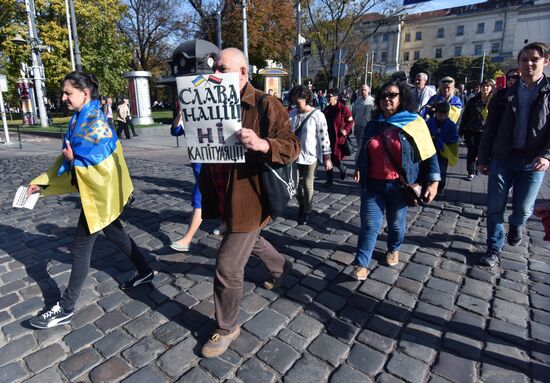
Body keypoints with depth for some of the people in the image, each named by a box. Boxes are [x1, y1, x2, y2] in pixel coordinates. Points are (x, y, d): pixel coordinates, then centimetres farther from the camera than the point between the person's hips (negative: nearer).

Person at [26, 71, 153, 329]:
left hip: (100, 194, -10)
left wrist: (74, 160, -17)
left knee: (80, 248, 1)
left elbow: (104, 165, -26)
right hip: (95, 192, 10)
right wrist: (43, 181, 8)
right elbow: (67, 158, 12)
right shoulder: (80, 119, 7)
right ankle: (144, 271, 39)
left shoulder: (95, 123, -22)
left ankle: (65, 309, 17)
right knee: (114, 233, 21)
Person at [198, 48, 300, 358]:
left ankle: (227, 329, 23)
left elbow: (292, 146, -18)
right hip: (224, 196, 8)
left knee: (228, 268, -3)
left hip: (249, 198, -8)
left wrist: (262, 144, -38)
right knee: (249, 240, 30)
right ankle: (281, 266, 61)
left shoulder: (266, 105, -13)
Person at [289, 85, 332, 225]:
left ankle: (306, 211, 26)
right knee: (296, 183, 11)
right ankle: (301, 205, 37)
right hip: (294, 155, 4)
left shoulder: (317, 115, -11)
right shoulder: (292, 114, 2)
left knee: (307, 185, 8)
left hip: (310, 156, -4)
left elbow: (324, 137, -10)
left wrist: (327, 157, -11)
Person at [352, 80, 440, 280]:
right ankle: (361, 264, 8)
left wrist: (433, 181, -12)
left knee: (396, 223, 17)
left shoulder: (414, 123, -6)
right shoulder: (373, 125, 5)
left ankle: (393, 249, 45)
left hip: (399, 186, -1)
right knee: (369, 225, -1)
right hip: (372, 184, 2)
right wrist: (358, 168, 16)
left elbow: (429, 154, -6)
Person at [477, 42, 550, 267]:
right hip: (501, 158, 1)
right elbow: (490, 129, 8)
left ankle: (515, 225, 41)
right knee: (495, 207, 2)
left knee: (523, 209, 6)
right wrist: (483, 159, 5)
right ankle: (494, 249, 18)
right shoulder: (505, 94, 7)